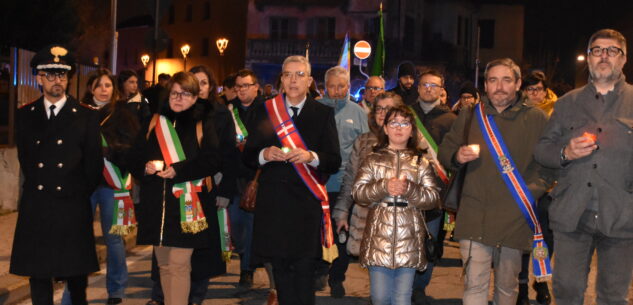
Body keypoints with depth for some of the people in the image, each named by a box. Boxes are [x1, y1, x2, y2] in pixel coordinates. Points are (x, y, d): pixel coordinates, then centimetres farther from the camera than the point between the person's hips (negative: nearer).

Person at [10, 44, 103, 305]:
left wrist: (80, 193, 2)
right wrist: (37, 187, 12)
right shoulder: (25, 115, 7)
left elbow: (94, 163, 1)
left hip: (73, 207, -2)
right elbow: (25, 158, 14)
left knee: (76, 272, 6)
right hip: (36, 208, 2)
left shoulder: (87, 116, 0)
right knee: (38, 273, 7)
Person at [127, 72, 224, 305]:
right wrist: (145, 167, -13)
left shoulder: (203, 125, 1)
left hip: (187, 204, -4)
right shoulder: (154, 123, 12)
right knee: (164, 264, 13)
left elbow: (213, 161, -11)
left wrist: (178, 170, -21)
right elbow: (134, 159, 10)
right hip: (157, 204, 4)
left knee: (179, 265, -6)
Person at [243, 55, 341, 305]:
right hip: (273, 202, 2)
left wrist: (311, 157, -18)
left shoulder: (323, 113, 4)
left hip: (307, 202, -2)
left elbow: (335, 162, 0)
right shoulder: (265, 111, 9)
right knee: (281, 269, 7)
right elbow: (248, 156, 8)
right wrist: (264, 154, -12)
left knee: (304, 271, -4)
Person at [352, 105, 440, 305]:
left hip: (409, 242, 0)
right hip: (379, 240, 0)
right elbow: (358, 193, 0)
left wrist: (409, 189, -15)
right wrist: (384, 187, -15)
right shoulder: (373, 160, 9)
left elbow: (433, 198, 2)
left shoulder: (421, 163, 10)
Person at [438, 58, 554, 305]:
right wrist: (457, 156, -4)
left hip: (514, 218, 0)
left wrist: (531, 191, -8)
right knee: (474, 284, -5)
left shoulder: (536, 119, 6)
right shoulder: (469, 117, 12)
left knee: (507, 285, 12)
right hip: (474, 216, 1)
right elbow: (444, 152, 18)